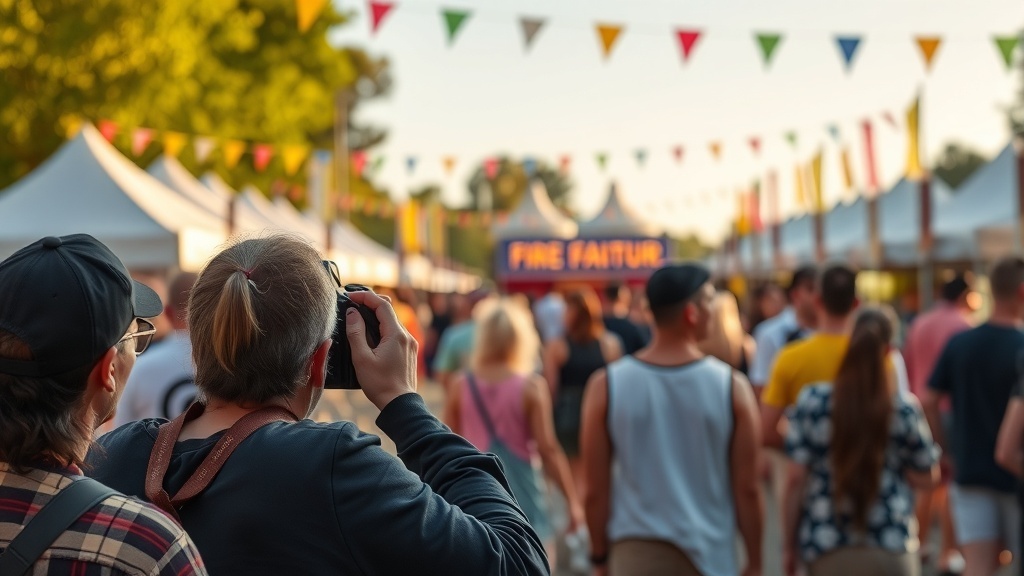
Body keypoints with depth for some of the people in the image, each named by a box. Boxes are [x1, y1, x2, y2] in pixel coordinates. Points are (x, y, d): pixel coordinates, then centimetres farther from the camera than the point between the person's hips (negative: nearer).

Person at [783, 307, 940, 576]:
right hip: (891, 548, 0)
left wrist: (790, 543, 5)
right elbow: (927, 478, 4)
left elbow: (796, 479, -4)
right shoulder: (904, 409, -5)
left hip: (827, 549, 0)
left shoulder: (811, 401, -6)